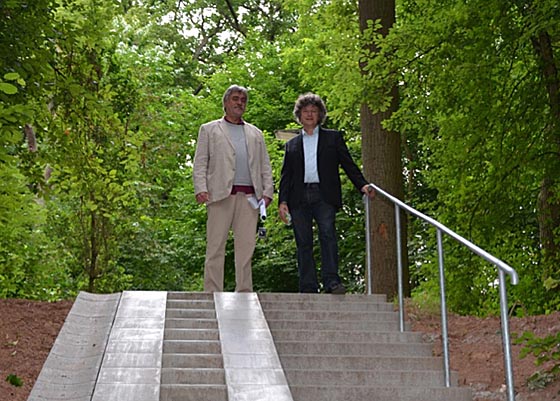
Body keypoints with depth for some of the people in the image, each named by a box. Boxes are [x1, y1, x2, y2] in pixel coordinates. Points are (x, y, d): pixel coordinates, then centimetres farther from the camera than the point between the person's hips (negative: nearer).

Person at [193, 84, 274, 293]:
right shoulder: (209, 130, 16)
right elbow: (200, 163, 7)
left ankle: (244, 293, 4)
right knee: (216, 246, -4)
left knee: (246, 246, -1)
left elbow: (265, 166, 18)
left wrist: (267, 192, 4)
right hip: (220, 195, -2)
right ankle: (213, 293, -2)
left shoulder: (255, 134, 25)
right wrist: (200, 189, -8)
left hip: (249, 197, 3)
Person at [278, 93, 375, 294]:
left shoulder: (333, 137, 18)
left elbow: (348, 164, 12)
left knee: (328, 234, -19)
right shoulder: (292, 144, 22)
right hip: (299, 198, 2)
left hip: (324, 196, -2)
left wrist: (362, 184, -2)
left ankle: (332, 282, -24)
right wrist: (282, 201, 4)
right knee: (303, 243, -2)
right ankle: (308, 288, -1)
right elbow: (286, 176, 16)